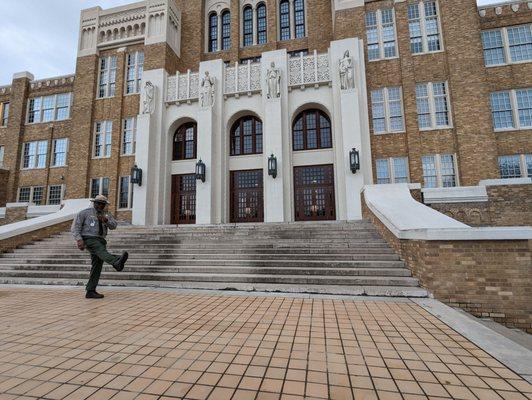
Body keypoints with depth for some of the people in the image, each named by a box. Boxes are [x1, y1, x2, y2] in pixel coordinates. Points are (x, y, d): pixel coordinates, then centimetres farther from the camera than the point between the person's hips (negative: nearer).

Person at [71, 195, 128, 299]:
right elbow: (75, 227, -2)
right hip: (88, 239, -5)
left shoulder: (106, 214, 15)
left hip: (100, 240, 5)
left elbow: (114, 226, 0)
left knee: (97, 267, 1)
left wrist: (106, 221, -21)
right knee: (101, 250, -35)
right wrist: (79, 240, -17)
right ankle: (117, 263, -64)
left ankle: (90, 291, 6)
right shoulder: (85, 213, 3)